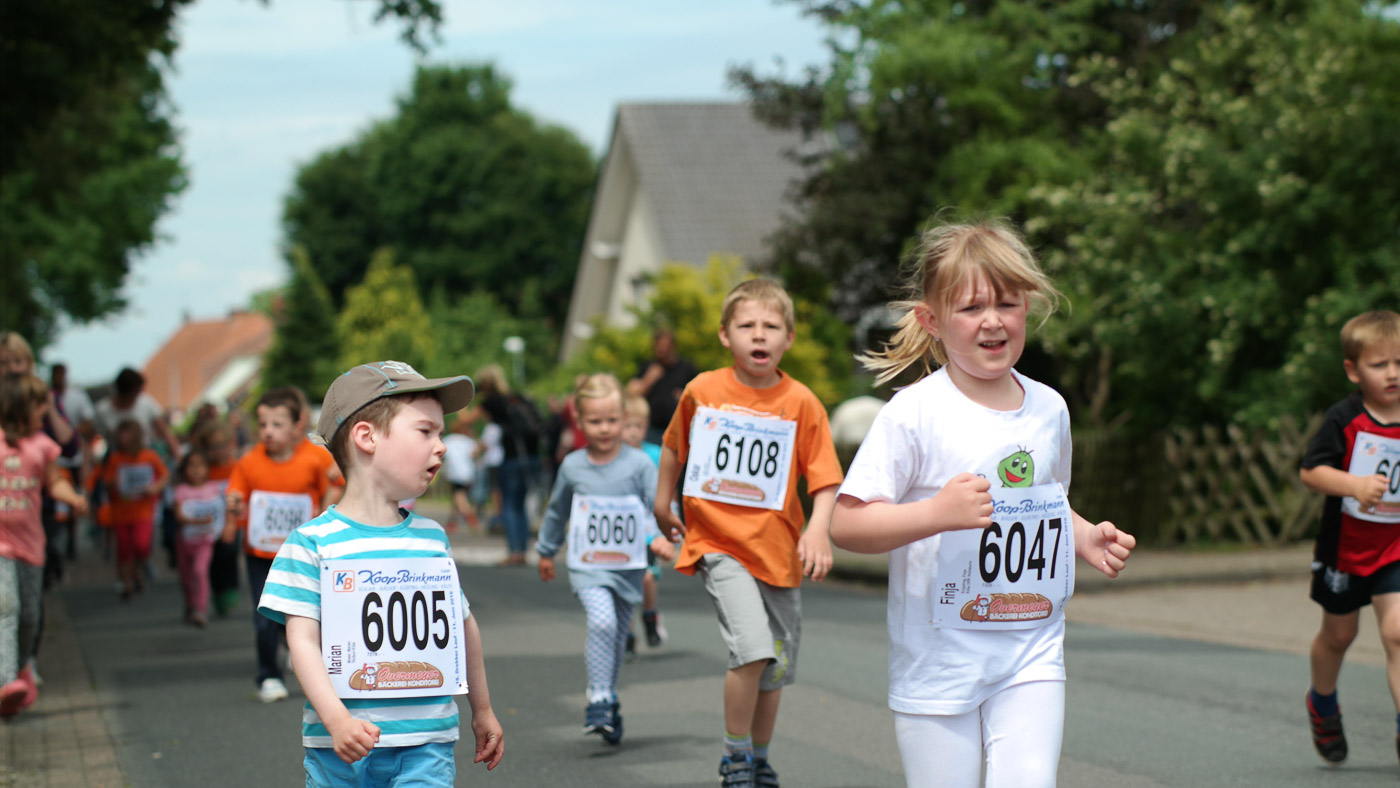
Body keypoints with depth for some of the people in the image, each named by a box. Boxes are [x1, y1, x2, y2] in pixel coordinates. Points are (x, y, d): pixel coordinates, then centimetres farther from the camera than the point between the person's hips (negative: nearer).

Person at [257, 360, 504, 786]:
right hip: (342, 746, -2)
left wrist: (481, 710, 26)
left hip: (426, 742, 2)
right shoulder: (313, 542, -5)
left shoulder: (431, 537, 9)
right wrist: (336, 719, -22)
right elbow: (303, 639, -11)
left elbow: (463, 625, 20)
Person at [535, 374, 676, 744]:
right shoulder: (572, 467, 1)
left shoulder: (639, 464, -5)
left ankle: (607, 699, 32)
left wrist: (659, 537, -27)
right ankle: (599, 699, -16)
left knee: (616, 637, 12)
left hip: (628, 567, 1)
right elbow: (557, 512, 17)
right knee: (602, 622, -24)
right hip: (587, 566, -1)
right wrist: (546, 551, 27)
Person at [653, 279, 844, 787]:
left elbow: (825, 478, -5)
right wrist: (662, 502, 21)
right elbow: (674, 445, 16)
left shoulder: (801, 402, -4)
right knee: (753, 647, -21)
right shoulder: (702, 391, -3)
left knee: (775, 669, 13)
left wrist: (818, 530, -20)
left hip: (778, 549, 2)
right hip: (718, 543, -2)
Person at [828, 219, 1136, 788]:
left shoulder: (1048, 409, 6)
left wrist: (1088, 540, 5)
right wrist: (938, 512, -29)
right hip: (938, 660, -4)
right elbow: (845, 523, -16)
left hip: (1032, 655, 4)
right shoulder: (913, 415, -13)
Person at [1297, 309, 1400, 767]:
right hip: (1346, 544, 0)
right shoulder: (1344, 419, -14)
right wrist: (1354, 485, -31)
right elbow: (1310, 471, -16)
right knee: (1338, 633, 18)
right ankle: (1322, 704, 46)